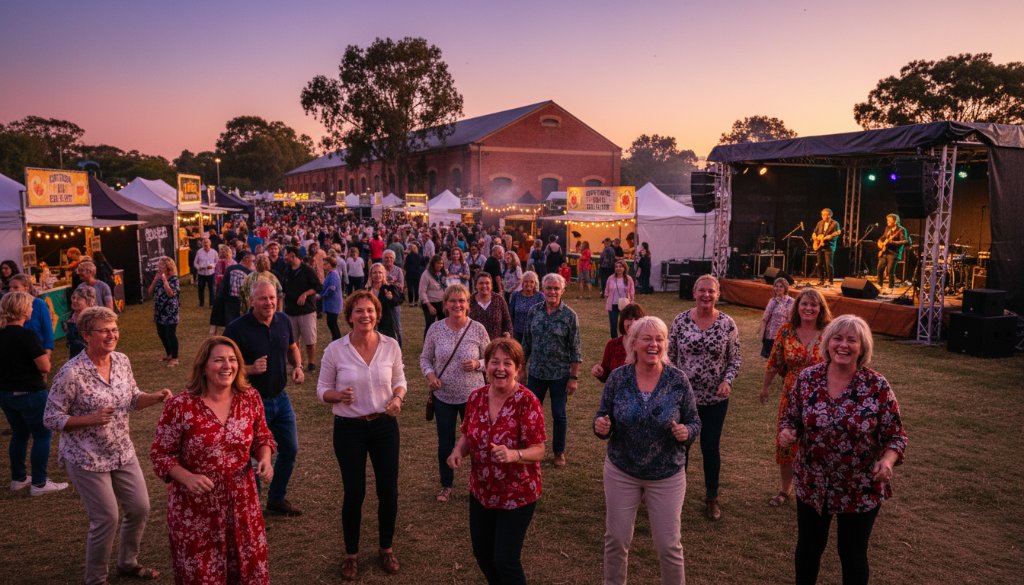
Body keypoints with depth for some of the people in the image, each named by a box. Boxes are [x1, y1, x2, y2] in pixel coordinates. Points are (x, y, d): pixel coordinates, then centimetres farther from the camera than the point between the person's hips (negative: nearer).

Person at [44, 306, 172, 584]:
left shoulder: (122, 361, -3)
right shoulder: (71, 373, -21)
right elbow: (51, 419, -15)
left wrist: (156, 397, -10)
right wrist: (91, 419, -27)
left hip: (123, 452, 6)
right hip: (87, 458, -6)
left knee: (140, 508, 13)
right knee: (106, 519, 1)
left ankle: (128, 562, 39)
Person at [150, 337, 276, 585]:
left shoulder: (250, 398, -5)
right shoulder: (180, 406, -16)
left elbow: (262, 437, 9)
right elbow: (160, 453, -8)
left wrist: (264, 459, -12)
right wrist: (187, 478, -24)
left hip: (241, 501, 3)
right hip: (195, 507, -3)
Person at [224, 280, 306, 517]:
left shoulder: (283, 320, -1)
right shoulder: (237, 328, -19)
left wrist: (297, 366, -3)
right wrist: (251, 369, -30)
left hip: (281, 398, 6)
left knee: (290, 449, 16)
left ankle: (277, 499, 38)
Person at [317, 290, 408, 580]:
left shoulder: (391, 346, -7)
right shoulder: (335, 350, -12)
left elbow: (400, 382, 6)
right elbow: (322, 389, -3)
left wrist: (398, 398, -15)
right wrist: (339, 396, -24)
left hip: (385, 425, 2)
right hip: (349, 428, -2)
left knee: (388, 491, 9)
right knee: (354, 493, 6)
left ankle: (386, 548, 33)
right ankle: (351, 554, 30)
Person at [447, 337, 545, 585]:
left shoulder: (527, 402, -19)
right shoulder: (476, 397, -3)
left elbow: (538, 451, -19)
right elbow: (467, 435, 9)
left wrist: (514, 455, -37)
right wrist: (458, 451, -12)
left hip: (517, 495, -5)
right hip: (481, 492, 6)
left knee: (505, 560, 0)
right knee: (481, 553, 19)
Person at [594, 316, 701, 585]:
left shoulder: (678, 380, -11)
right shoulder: (618, 378, -10)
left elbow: (694, 422, -3)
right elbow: (602, 418, -2)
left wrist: (686, 432, -24)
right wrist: (600, 427, -24)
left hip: (667, 475, -1)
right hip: (621, 472, 1)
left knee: (668, 546, 8)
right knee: (616, 540, 14)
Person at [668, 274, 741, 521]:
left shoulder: (727, 324, -7)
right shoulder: (680, 320, -6)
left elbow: (735, 360, -1)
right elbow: (669, 356, 2)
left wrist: (727, 381, -18)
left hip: (715, 399, -1)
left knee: (711, 448, 10)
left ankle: (712, 497, 29)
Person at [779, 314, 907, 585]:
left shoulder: (878, 386, -13)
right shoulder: (807, 378, -7)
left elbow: (896, 435, -9)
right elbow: (791, 418, 3)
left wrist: (887, 461, -28)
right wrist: (786, 432, -19)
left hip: (861, 490, -2)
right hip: (812, 484, 2)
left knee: (853, 555, 16)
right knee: (808, 547, 19)